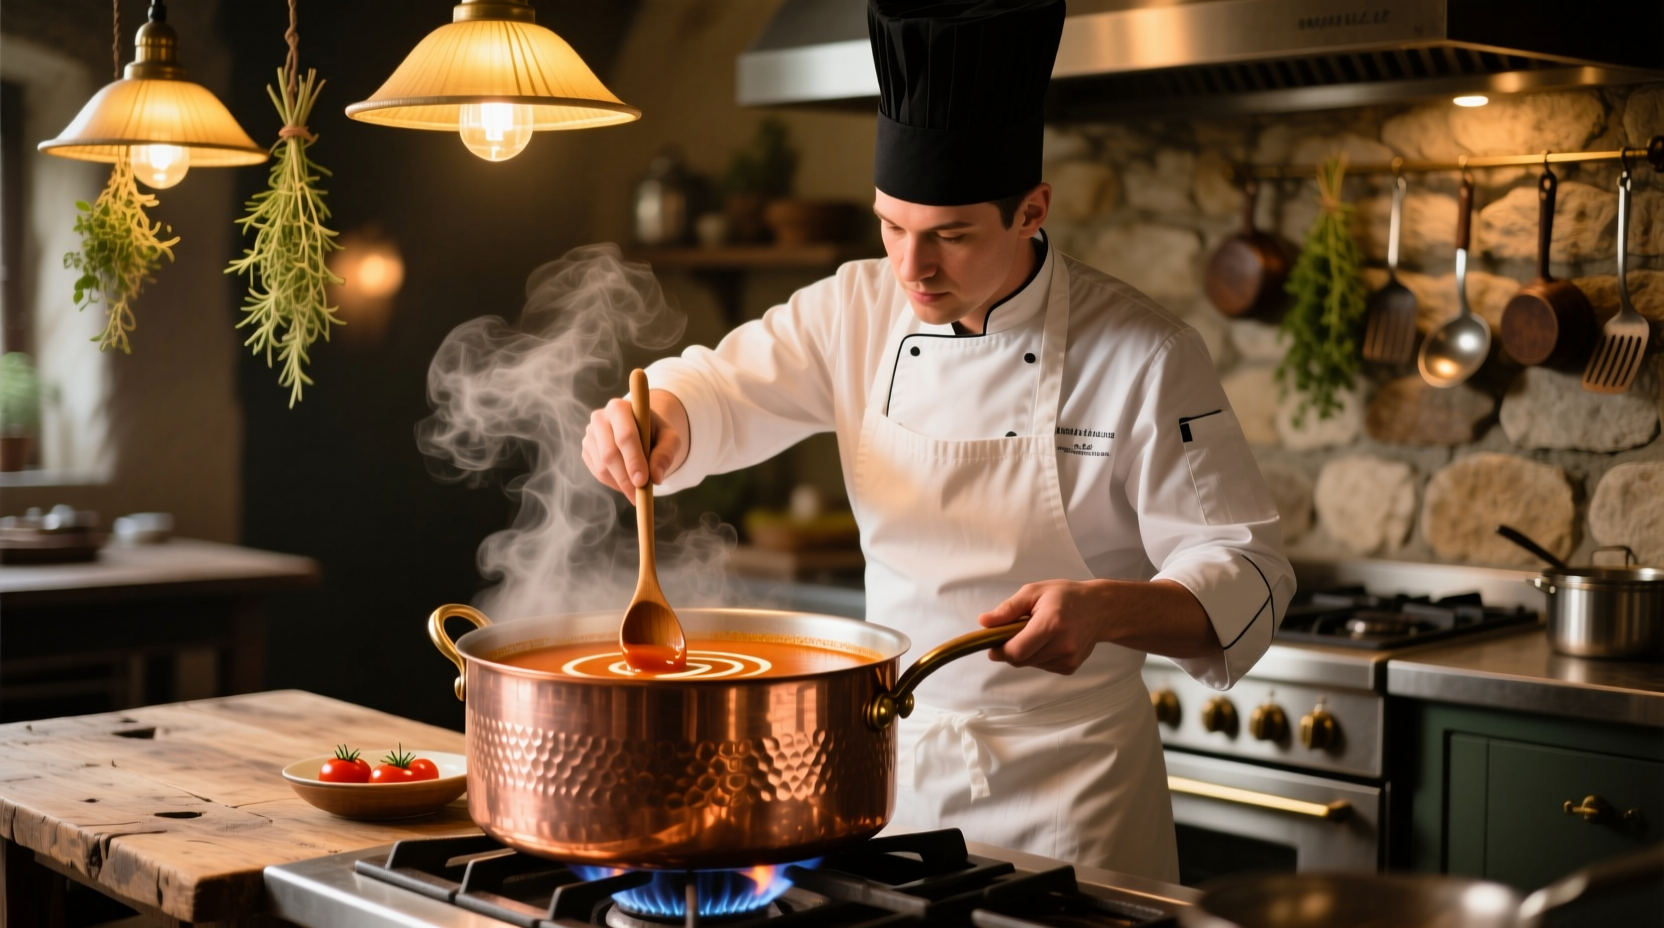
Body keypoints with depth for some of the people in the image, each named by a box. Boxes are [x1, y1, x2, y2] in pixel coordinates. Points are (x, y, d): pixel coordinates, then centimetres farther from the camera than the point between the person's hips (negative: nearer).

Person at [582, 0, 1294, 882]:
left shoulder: (1145, 356, -15)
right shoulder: (858, 310, -1)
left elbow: (1245, 575, -16)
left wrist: (1108, 610, -35)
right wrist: (652, 420, -23)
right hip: (891, 753, 4)